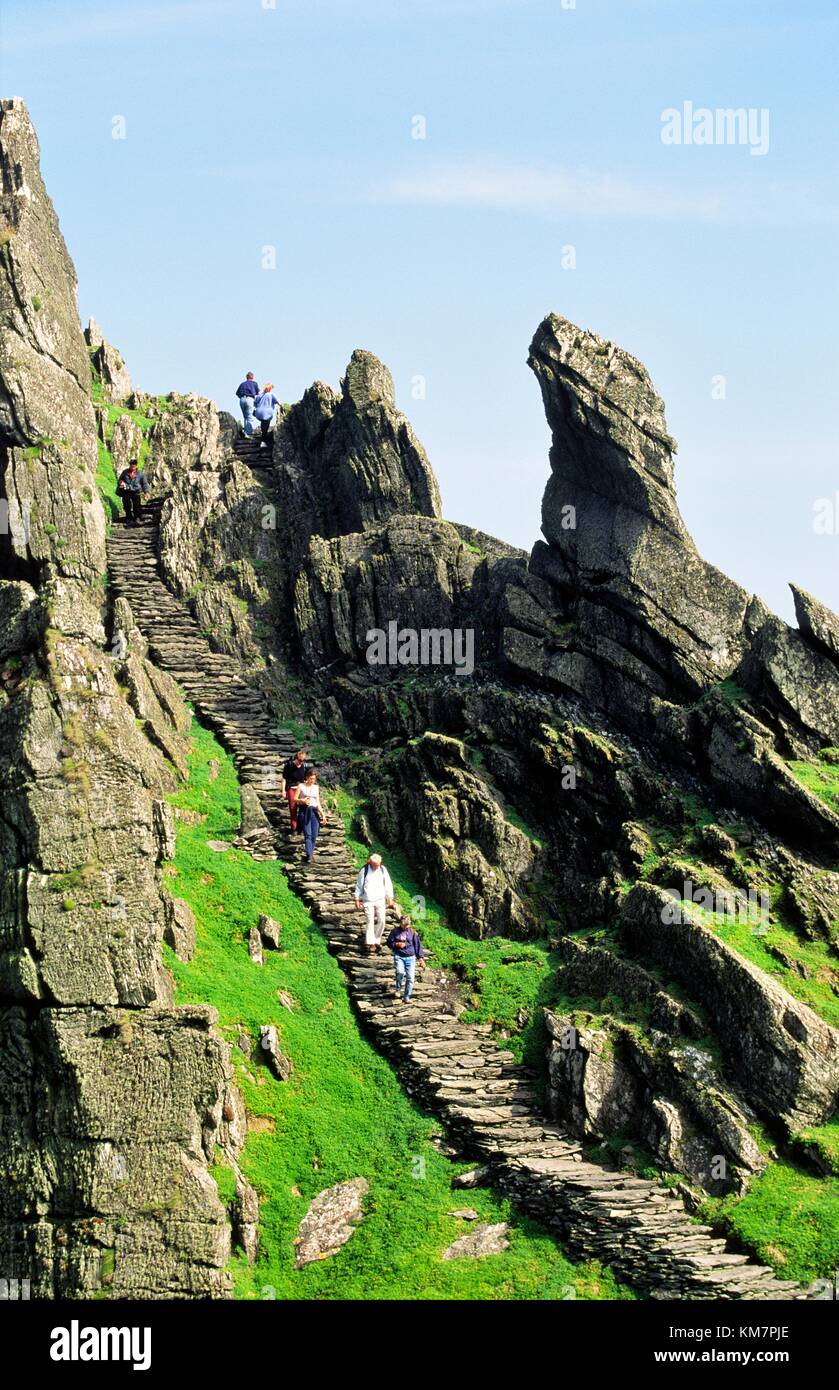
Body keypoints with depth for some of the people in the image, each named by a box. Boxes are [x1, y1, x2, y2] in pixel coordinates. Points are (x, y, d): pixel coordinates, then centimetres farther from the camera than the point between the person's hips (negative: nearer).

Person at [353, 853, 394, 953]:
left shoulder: (383, 870, 2)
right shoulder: (364, 871, -5)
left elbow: (388, 884, 10)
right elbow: (359, 886, 3)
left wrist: (390, 898, 8)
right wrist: (357, 899, 3)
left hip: (380, 900, 3)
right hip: (368, 900, -3)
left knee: (381, 921, -2)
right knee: (370, 921, -8)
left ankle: (377, 940, 13)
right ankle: (370, 943, -4)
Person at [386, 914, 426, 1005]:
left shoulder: (412, 932, 6)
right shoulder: (395, 931, 5)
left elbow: (418, 945, 9)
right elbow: (389, 942, 10)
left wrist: (421, 957, 4)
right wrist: (397, 944, -9)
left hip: (410, 957, 1)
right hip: (399, 956, -1)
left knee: (410, 978, -7)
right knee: (400, 972, -27)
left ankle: (406, 997, 5)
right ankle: (398, 989, 0)